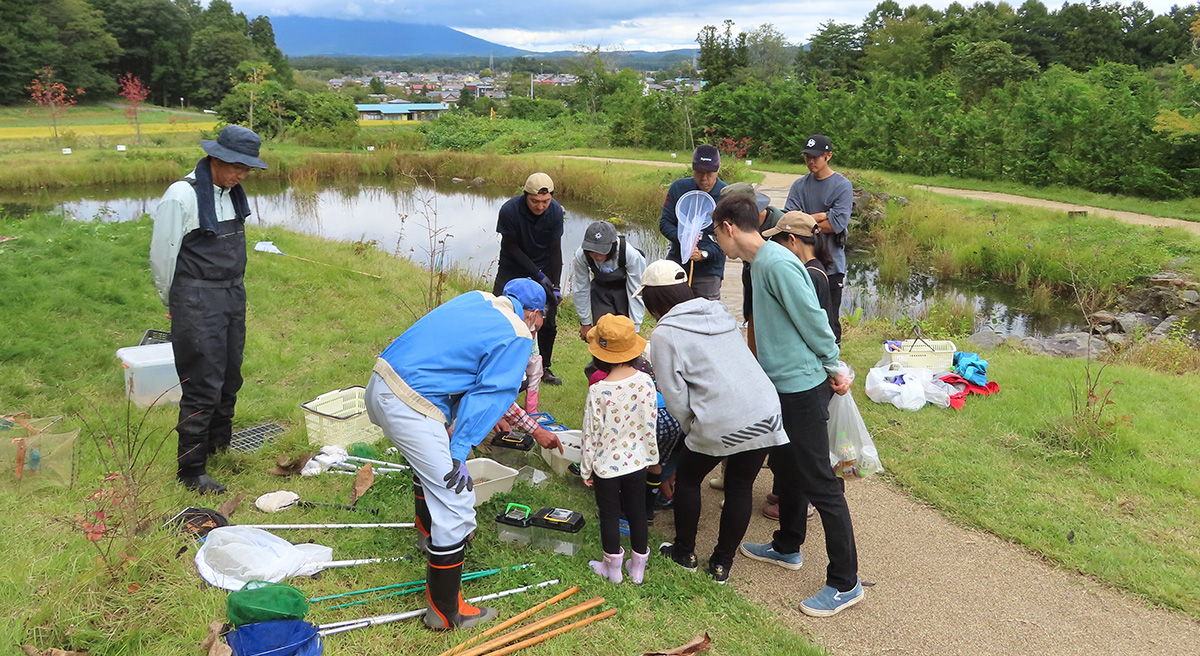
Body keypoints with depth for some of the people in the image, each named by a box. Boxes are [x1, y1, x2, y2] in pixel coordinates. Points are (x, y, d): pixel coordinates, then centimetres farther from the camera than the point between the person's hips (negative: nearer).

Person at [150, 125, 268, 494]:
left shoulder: (232, 193, 8)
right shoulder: (183, 196, -15)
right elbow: (162, 255, -9)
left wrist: (234, 289, 19)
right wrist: (175, 304, 3)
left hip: (234, 296, 7)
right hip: (198, 303, -7)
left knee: (230, 379, 15)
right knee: (203, 386, -5)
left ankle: (219, 445, 35)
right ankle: (191, 471, 7)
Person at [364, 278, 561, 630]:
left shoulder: (477, 299, 16)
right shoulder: (518, 338, -5)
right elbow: (489, 398, -10)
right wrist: (458, 455, -9)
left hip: (381, 382, 10)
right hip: (409, 408, -10)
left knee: (432, 459, 35)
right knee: (456, 502, -3)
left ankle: (429, 530, 59)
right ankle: (444, 610, 6)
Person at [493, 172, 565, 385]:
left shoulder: (555, 211, -17)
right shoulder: (509, 210, -25)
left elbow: (555, 250, -8)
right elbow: (511, 247, -16)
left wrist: (556, 285, -13)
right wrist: (538, 274, -19)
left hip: (544, 269, 2)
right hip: (512, 269, -2)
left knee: (548, 323, 2)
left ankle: (544, 368, 20)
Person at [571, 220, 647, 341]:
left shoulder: (632, 254, -34)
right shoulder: (581, 255, -28)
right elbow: (581, 290, -12)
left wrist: (635, 328, -22)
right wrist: (585, 323, -3)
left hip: (625, 291, -1)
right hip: (600, 291, 1)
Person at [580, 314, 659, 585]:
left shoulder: (598, 391, -24)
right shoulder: (646, 382, -13)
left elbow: (591, 433, -15)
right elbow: (650, 424, -2)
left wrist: (586, 469, -1)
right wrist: (651, 455, 13)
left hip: (606, 465, -3)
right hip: (636, 461, 4)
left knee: (609, 515, 14)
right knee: (637, 512, 18)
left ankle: (613, 567, 29)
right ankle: (638, 567, 31)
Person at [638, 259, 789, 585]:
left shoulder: (664, 335, -3)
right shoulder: (720, 312, 15)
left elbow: (676, 399, -5)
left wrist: (691, 430, 13)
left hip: (721, 424, -5)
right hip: (766, 414, 6)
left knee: (687, 479, 20)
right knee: (740, 487, 19)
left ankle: (684, 552, 34)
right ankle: (722, 564, 30)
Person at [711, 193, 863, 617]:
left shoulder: (777, 264, -20)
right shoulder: (761, 262, 11)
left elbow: (813, 319, -20)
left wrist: (834, 369, -11)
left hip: (802, 387, -10)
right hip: (785, 386, 10)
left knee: (819, 484, -3)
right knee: (786, 469, 23)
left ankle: (845, 583, 7)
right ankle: (787, 548, 41)